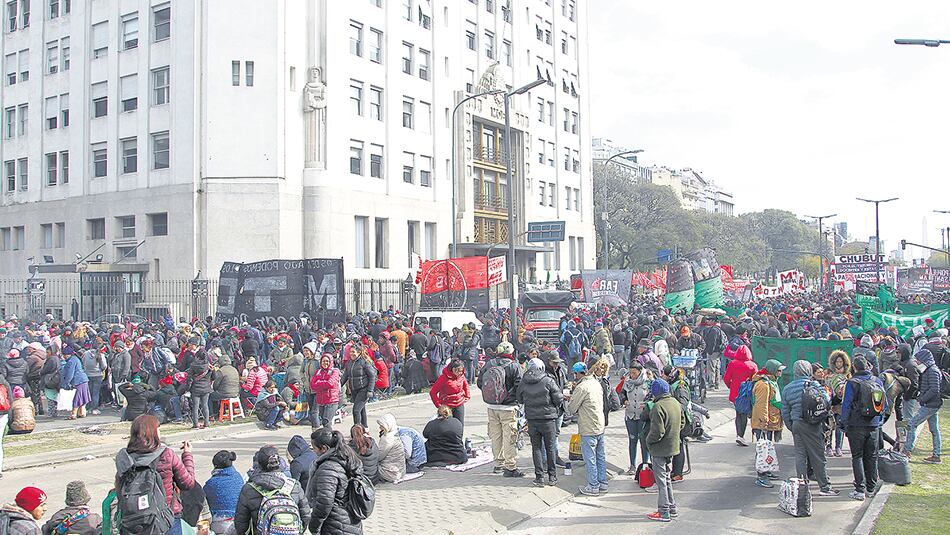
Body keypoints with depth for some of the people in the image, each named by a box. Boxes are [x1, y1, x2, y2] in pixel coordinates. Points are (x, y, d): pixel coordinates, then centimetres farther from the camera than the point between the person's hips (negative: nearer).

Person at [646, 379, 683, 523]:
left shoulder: (658, 406, -23)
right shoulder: (676, 403, 4)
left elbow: (657, 431, -26)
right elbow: (682, 423, 15)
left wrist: (648, 441, -9)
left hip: (660, 450, -8)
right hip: (673, 446, 8)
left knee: (661, 480, 2)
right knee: (667, 478, 20)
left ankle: (664, 512, 8)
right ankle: (672, 509, 27)